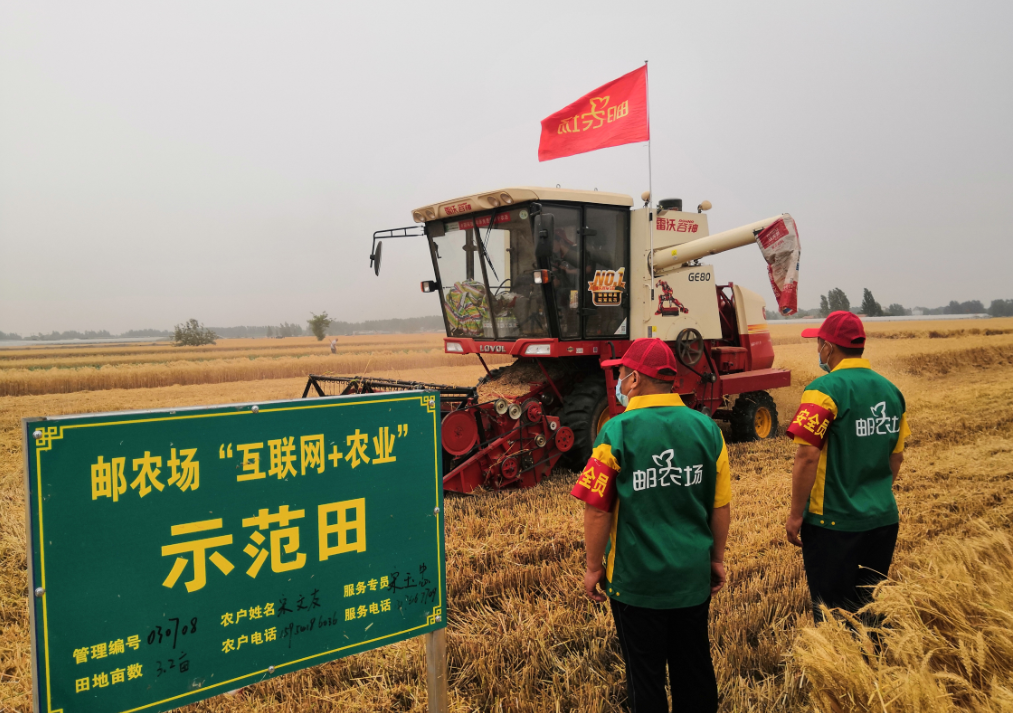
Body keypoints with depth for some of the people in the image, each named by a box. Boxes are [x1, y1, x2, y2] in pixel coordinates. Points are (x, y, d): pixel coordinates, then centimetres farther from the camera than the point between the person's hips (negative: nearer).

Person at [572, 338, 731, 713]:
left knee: (646, 674, 12)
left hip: (636, 579, -4)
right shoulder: (706, 428, -4)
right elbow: (722, 507, 1)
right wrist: (717, 558, 15)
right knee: (695, 669, 20)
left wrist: (594, 566, -2)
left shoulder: (618, 432, -15)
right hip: (693, 577, 4)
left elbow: (597, 510, -14)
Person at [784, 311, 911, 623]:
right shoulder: (890, 390, 6)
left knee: (833, 610, 7)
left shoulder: (826, 390, -16)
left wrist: (795, 514, -12)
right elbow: (896, 456, 14)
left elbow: (807, 457, -20)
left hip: (834, 521, -7)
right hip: (883, 519, 7)